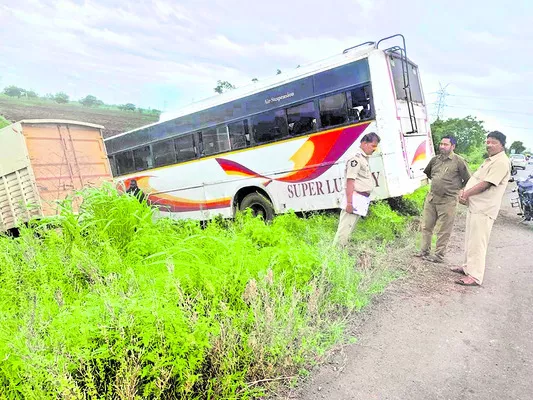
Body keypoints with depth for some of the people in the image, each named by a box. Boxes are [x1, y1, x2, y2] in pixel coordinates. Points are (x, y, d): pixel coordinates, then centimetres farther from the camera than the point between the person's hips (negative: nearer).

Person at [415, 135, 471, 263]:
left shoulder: (459, 161, -7)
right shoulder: (435, 159, 8)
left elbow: (468, 180, -2)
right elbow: (427, 172, 28)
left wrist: (454, 189, 4)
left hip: (447, 201, -6)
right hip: (431, 197, 6)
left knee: (443, 231, 2)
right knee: (426, 226, 11)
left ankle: (439, 255, 12)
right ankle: (424, 251, 23)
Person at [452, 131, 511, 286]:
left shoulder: (501, 162, -13)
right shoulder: (490, 160, 19)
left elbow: (486, 183, -20)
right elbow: (475, 179, 18)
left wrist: (466, 194, -12)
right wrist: (464, 193, 2)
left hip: (483, 209, -10)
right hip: (474, 206, 10)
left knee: (477, 242, -8)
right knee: (470, 239, 18)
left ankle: (475, 276, -3)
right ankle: (468, 267, 30)